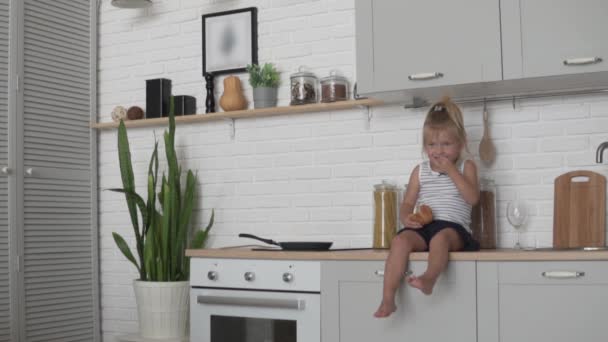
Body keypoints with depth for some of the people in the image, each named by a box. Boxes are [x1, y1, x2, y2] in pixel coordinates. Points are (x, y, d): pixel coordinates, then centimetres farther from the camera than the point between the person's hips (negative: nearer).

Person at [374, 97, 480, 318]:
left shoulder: (466, 167, 11)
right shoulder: (420, 171, 17)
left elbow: (472, 198, -5)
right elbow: (407, 203, 15)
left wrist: (451, 170, -8)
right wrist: (406, 217, -9)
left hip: (453, 226, -2)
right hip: (423, 226, 2)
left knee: (440, 238, -38)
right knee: (400, 240, -29)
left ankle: (429, 279, -59)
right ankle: (388, 299, -35)